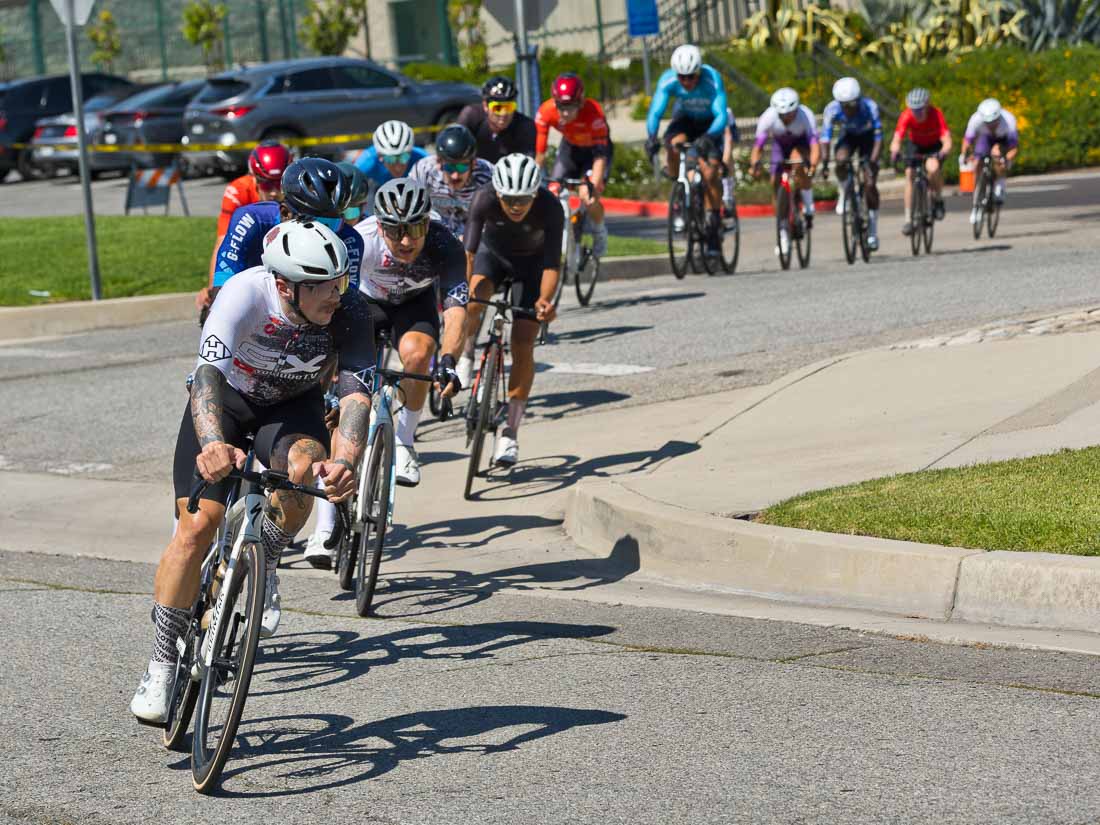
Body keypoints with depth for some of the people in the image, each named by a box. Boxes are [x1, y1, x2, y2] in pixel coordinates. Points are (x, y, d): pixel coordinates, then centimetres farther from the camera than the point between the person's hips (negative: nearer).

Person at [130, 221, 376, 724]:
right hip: (224, 403, -2)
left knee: (302, 467, -33)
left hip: (291, 406, 2)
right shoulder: (245, 295, -34)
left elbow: (355, 394, -33)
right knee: (199, 523, -16)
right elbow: (208, 374, -46)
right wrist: (213, 445, -64)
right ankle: (161, 668, -4)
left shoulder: (350, 312, -27)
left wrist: (345, 462, -52)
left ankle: (263, 570, -4)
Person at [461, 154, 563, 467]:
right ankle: (465, 352, 0)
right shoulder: (485, 200, -32)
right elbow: (468, 250, -36)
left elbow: (551, 263, -34)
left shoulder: (551, 208, -34)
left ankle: (510, 432, -3)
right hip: (493, 253, 1)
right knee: (474, 298, -32)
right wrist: (463, 287, -49)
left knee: (523, 345, -10)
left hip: (531, 262, -1)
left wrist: (545, 300, -50)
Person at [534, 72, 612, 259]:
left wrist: (593, 186, -48)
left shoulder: (593, 113, -38)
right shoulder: (546, 112, -31)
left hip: (596, 148, -3)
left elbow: (600, 156, -38)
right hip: (570, 147, 3)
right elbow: (537, 151, -26)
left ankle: (599, 234, 8)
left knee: (589, 198, -21)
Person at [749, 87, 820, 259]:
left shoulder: (805, 115, -37)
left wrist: (813, 165, -62)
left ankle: (808, 205, -13)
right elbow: (758, 146, -34)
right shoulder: (768, 117, -33)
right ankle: (783, 234, 7)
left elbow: (815, 145, -44)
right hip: (780, 144, 2)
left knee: (798, 163, -36)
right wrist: (755, 164, -53)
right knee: (776, 184, -8)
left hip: (801, 143, -2)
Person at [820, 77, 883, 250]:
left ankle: (872, 233, -1)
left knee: (870, 185, -11)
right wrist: (824, 163, -42)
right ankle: (844, 194, -4)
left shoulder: (870, 107, -35)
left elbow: (878, 137, -36)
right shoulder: (832, 109, -31)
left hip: (867, 137, -1)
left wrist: (873, 162, -48)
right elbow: (825, 137, -30)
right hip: (847, 137, 1)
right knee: (841, 161, -34)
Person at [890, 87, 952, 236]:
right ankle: (908, 219, -7)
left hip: (935, 147, -2)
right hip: (916, 146, 2)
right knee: (909, 175, -15)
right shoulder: (906, 116, -29)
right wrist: (895, 152, -60)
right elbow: (897, 139, -38)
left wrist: (943, 153, -62)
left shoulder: (936, 115, -33)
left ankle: (938, 199, -4)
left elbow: (947, 140, -40)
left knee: (933, 168, -32)